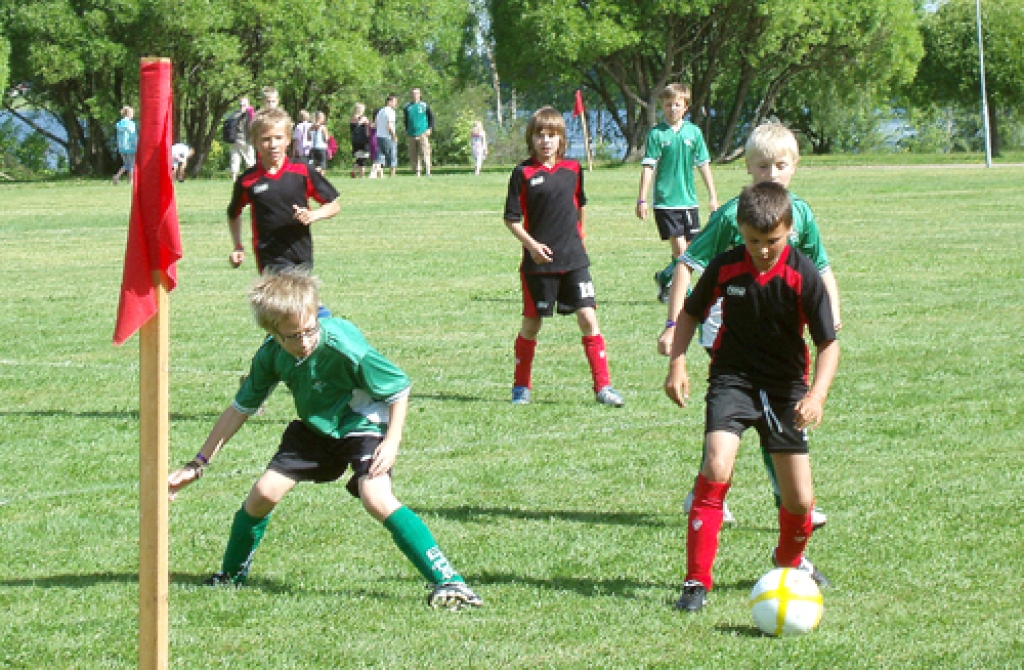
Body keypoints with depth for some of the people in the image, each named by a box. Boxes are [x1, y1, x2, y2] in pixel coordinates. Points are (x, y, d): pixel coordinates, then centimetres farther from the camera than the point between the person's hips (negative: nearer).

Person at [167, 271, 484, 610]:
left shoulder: (343, 347, -32)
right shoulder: (270, 355, -15)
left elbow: (400, 388, -19)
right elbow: (240, 409, -1)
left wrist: (392, 442, -27)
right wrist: (196, 465, -1)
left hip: (363, 423, -5)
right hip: (315, 427, 5)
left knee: (376, 498, -28)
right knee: (264, 492, -5)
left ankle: (447, 581, -27)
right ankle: (232, 573, 22)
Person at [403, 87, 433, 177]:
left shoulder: (424, 106, 0)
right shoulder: (407, 106, 10)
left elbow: (431, 117, 7)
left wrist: (430, 129, -2)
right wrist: (406, 129, 16)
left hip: (422, 133, -4)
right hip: (411, 135, 4)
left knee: (424, 153, -11)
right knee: (413, 155, 4)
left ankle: (428, 172, -11)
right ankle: (417, 172, 11)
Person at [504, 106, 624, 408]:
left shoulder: (573, 169, 5)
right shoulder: (523, 173, -5)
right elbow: (511, 218, -5)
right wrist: (531, 244, -17)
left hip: (574, 259, 2)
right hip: (538, 261, -2)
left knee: (588, 318, -6)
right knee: (531, 323, 7)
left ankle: (603, 386, -2)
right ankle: (521, 387, 23)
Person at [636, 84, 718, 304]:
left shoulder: (693, 132, 6)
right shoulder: (657, 134, -3)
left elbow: (704, 165, 10)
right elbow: (648, 167, -3)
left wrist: (712, 196, 8)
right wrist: (642, 199, -7)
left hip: (688, 200, 4)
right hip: (665, 201, -4)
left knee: (690, 250, 6)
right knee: (680, 249, -12)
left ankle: (665, 278, 26)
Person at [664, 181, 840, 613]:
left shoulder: (804, 277, -15)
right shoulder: (725, 268, -10)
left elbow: (828, 343, -11)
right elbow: (691, 313, 8)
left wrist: (817, 394, -26)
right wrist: (677, 363, -4)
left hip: (786, 386, 0)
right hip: (733, 379, 0)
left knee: (800, 499, 2)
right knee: (717, 468, -24)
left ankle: (790, 559, 38)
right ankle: (697, 581, -18)